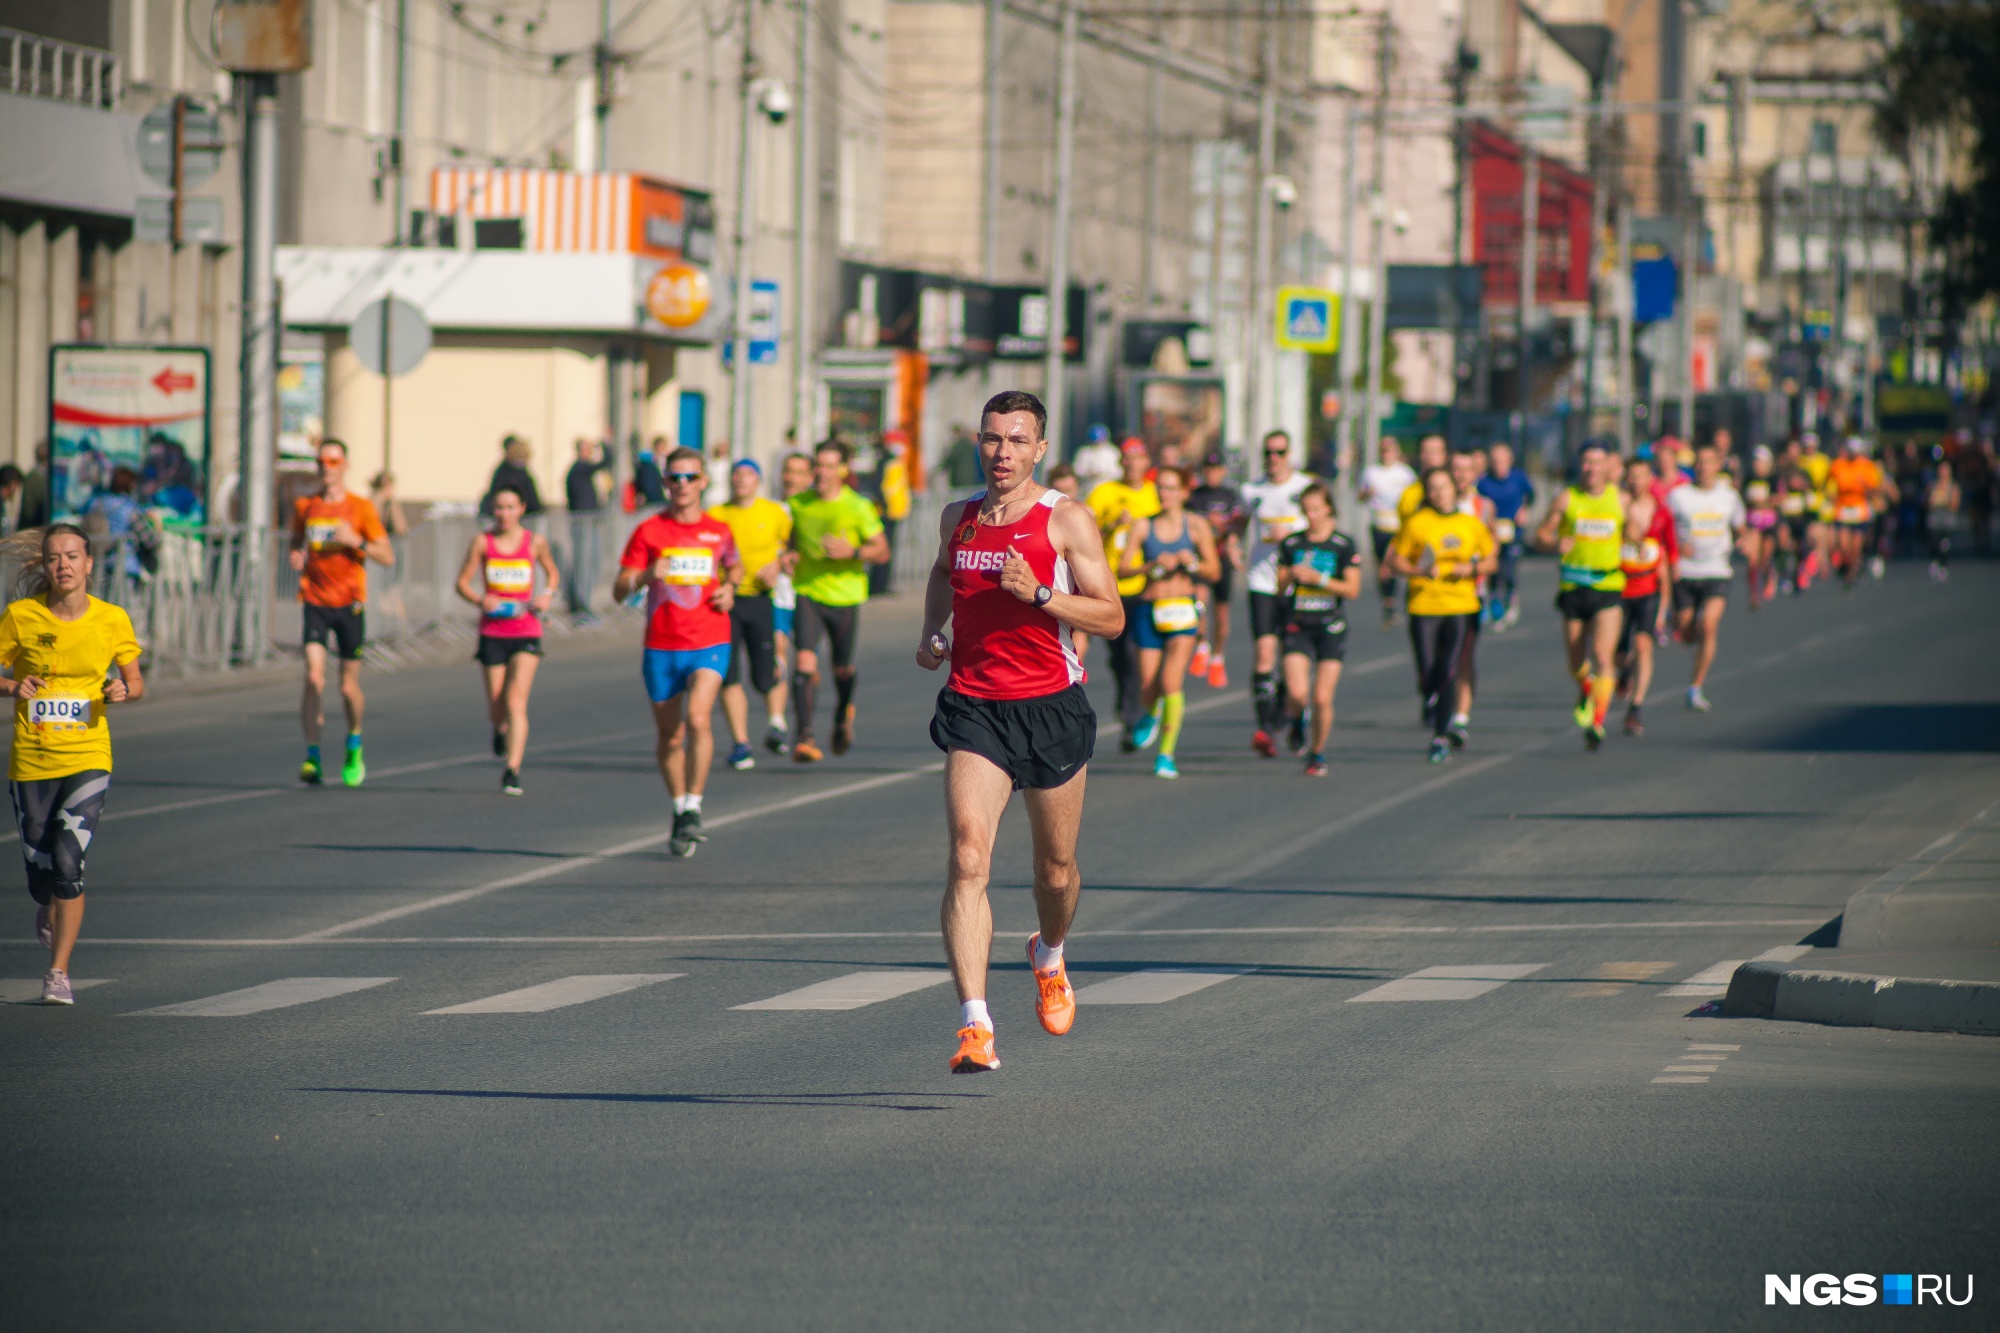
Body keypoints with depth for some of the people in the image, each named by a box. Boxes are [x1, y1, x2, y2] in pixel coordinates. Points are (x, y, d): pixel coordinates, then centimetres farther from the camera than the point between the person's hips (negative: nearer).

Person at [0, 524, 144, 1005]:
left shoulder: (112, 620, -2)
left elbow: (137, 684, 8)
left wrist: (124, 690, -14)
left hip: (89, 760, -1)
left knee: (68, 862, -16)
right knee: (41, 875, 7)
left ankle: (58, 973, -7)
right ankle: (48, 914, 45)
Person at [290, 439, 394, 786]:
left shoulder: (361, 508, -1)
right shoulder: (304, 506, 7)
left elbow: (388, 557, -2)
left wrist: (356, 541, -18)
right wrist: (295, 556, 2)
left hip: (350, 604, -1)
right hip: (315, 602, 1)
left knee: (349, 686, 4)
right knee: (313, 678, -16)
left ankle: (354, 747, 32)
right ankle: (312, 758, -15)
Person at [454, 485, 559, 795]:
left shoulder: (535, 542, 1)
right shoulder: (482, 542, -1)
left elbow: (552, 573, 19)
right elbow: (463, 581, 4)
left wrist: (547, 595, -2)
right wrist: (480, 600, -16)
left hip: (526, 632, -1)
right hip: (492, 632, 1)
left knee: (516, 701, -15)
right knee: (496, 708, 8)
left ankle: (513, 770, -16)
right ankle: (501, 730, 45)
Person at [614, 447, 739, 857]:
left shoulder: (718, 531, 6)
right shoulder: (648, 531, 0)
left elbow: (733, 565, 28)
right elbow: (619, 590, -3)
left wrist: (729, 589, 6)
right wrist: (646, 575, -24)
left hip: (709, 643, -1)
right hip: (661, 646, 1)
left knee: (698, 718, -23)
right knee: (669, 737, 8)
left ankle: (693, 808, -17)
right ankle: (680, 810, 26)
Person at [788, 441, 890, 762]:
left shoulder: (857, 507, -7)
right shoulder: (798, 504, 4)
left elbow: (882, 552, -7)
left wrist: (853, 552, -24)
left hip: (845, 594, -1)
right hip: (807, 592, 1)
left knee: (842, 668, 12)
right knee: (805, 661, -17)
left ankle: (843, 714, 46)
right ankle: (805, 736, -18)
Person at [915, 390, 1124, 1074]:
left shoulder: (1066, 519, -5)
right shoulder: (958, 517, 8)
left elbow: (1111, 617, -8)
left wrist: (1038, 593, -21)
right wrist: (931, 630, 12)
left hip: (1050, 707, -1)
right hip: (973, 706, 1)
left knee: (1055, 869, 13)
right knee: (968, 859, -17)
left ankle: (1049, 958, 49)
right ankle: (975, 1028, -23)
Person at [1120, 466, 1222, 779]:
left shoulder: (1196, 526, 4)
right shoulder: (1143, 526, 5)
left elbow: (1214, 572, 7)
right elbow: (1123, 568, -1)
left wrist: (1193, 564, -13)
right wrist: (1154, 565, -17)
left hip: (1182, 610, -2)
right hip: (1149, 609, 2)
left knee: (1171, 682, -17)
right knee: (1148, 689, 3)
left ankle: (1166, 754, -10)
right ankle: (1150, 714, 41)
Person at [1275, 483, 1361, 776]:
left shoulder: (1344, 545, -2)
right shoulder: (1291, 544, 6)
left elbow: (1352, 588, -5)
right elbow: (1279, 584, 10)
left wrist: (1319, 578, -15)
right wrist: (1290, 576, -12)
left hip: (1331, 628, -1)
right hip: (1297, 626, 1)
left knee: (1322, 698, -5)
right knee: (1297, 693, -15)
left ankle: (1318, 752, 16)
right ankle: (1297, 719, 20)